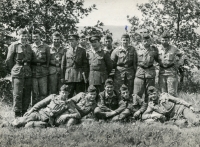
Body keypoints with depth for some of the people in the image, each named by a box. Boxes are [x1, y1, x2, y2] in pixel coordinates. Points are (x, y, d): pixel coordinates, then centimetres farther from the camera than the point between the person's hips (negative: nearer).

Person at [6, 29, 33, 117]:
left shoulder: (29, 47, 14)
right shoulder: (14, 46, -2)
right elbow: (9, 60, 0)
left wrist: (28, 69, 13)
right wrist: (14, 70, 4)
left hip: (28, 73, 5)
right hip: (18, 73, -5)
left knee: (27, 94, 6)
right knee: (17, 94, -6)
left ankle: (24, 112, 16)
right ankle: (17, 114, -2)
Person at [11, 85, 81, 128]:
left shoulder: (68, 103, 5)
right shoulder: (53, 97, 10)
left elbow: (78, 115, 1)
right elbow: (41, 103, 12)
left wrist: (68, 115, -15)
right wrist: (31, 110, 3)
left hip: (48, 120, -1)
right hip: (39, 113, 2)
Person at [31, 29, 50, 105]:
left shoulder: (46, 47, 4)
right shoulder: (30, 47, 8)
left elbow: (48, 60, 8)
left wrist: (46, 69, 3)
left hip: (43, 73, -1)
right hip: (33, 72, 1)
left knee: (43, 93, -2)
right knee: (34, 93, 4)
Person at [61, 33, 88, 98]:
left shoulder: (82, 51, 6)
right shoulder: (66, 51, 9)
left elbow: (85, 64, 4)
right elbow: (63, 65, 10)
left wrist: (85, 76, -4)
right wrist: (63, 77, 5)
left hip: (80, 77, -1)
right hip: (69, 77, 1)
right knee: (68, 96, -1)